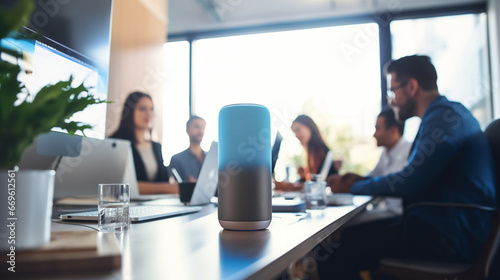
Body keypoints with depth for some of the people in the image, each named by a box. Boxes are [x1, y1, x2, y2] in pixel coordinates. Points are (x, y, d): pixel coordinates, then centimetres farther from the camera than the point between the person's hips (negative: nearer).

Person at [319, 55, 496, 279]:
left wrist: (352, 187, -7)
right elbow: (414, 179, 19)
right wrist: (362, 180, 11)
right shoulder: (446, 114, 18)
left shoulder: (444, 116, -16)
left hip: (450, 237, -10)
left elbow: (408, 183, -20)